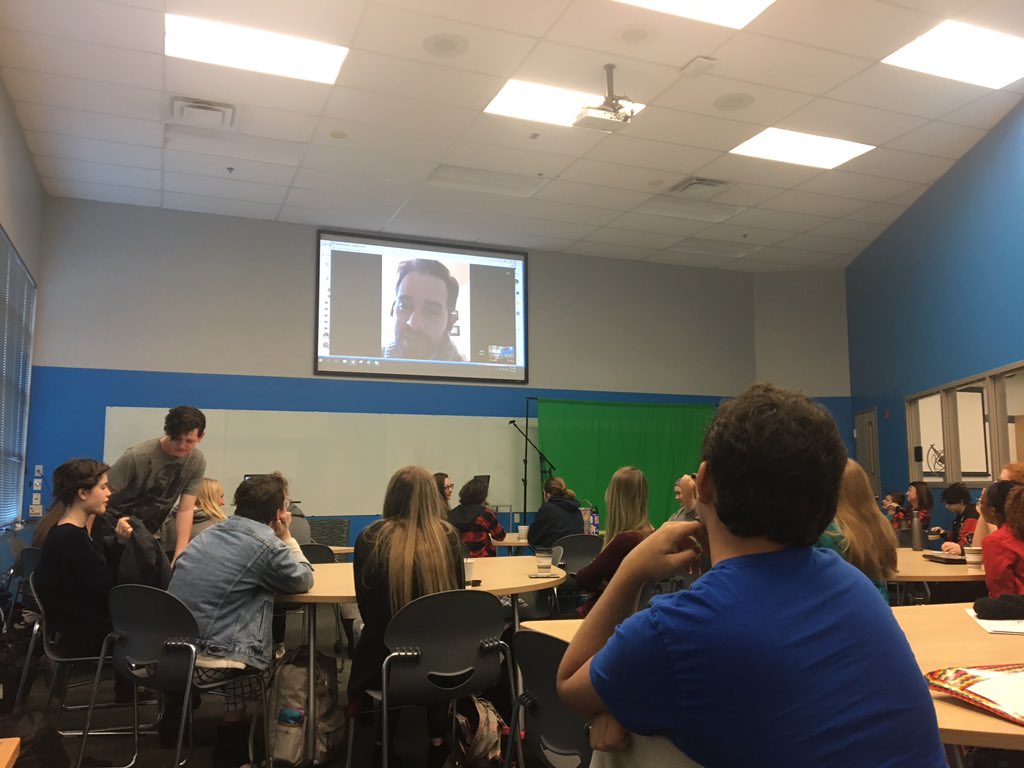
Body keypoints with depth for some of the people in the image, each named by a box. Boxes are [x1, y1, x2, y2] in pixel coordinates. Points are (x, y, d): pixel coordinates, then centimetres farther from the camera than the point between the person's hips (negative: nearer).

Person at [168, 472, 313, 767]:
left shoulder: (212, 532, 11)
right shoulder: (266, 544, -12)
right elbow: (304, 581, 4)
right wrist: (287, 538, 11)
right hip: (209, 660, -8)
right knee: (270, 655, 18)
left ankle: (177, 714, 38)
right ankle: (230, 738, 27)